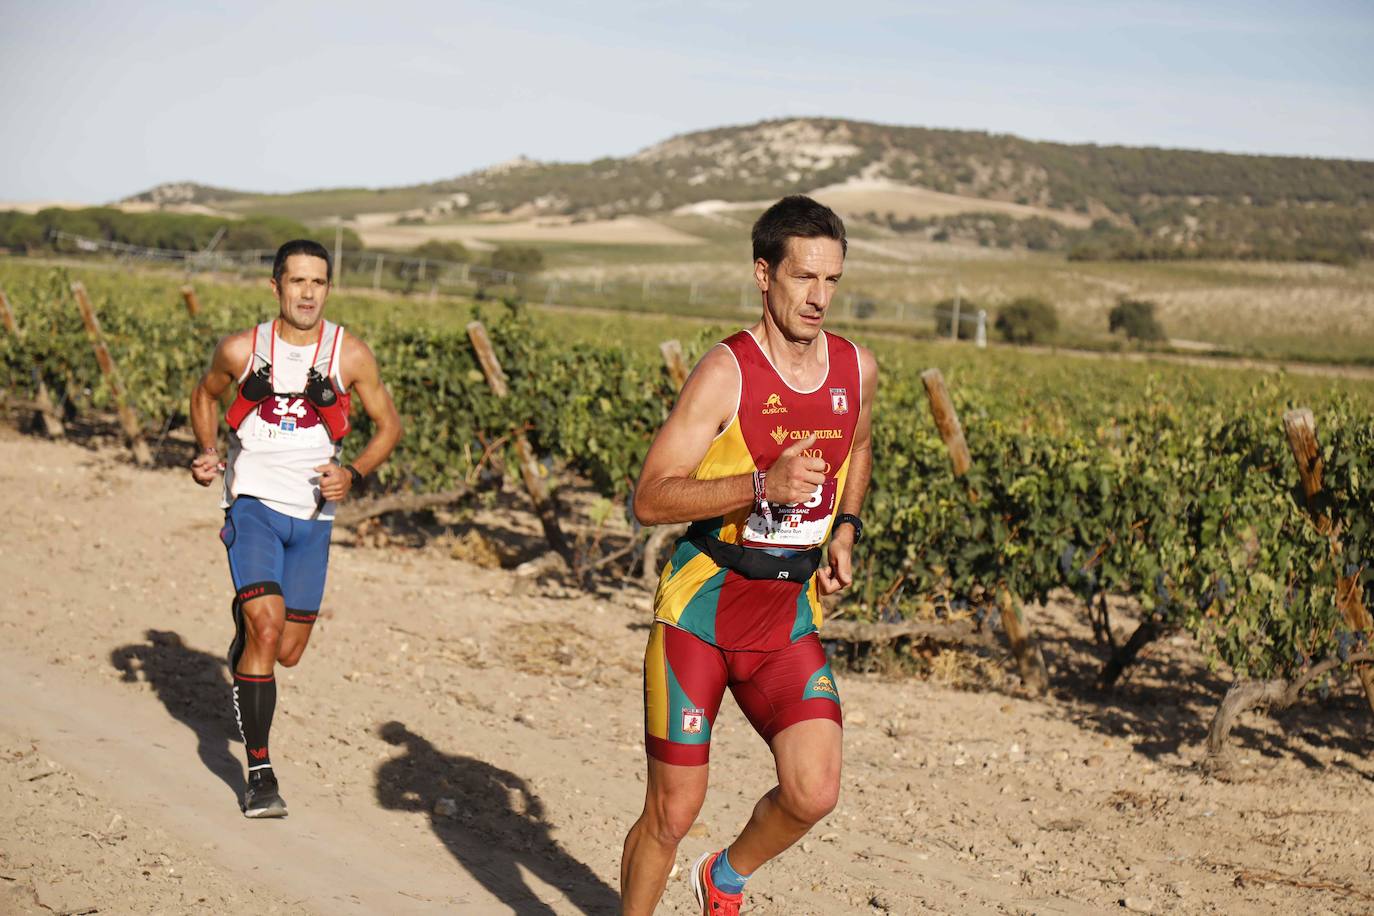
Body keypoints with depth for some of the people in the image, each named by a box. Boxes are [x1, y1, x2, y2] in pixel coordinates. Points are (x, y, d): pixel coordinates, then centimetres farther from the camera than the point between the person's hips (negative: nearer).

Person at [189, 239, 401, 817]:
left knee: (287, 653, 7)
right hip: (253, 503, -2)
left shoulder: (350, 355, -5)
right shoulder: (241, 350, -4)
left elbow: (388, 425, 5)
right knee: (267, 627, -20)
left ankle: (246, 624, 46)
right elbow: (206, 395, 16)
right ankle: (259, 774, -13)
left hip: (313, 515, 2)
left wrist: (354, 474, -12)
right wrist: (207, 451, -1)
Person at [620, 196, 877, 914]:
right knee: (672, 811, 1)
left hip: (791, 612, 4)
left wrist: (845, 529, 11)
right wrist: (764, 486, -29)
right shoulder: (726, 372, -14)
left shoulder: (857, 369, 3)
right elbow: (649, 499, -18)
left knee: (813, 793, -12)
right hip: (700, 606, -4)